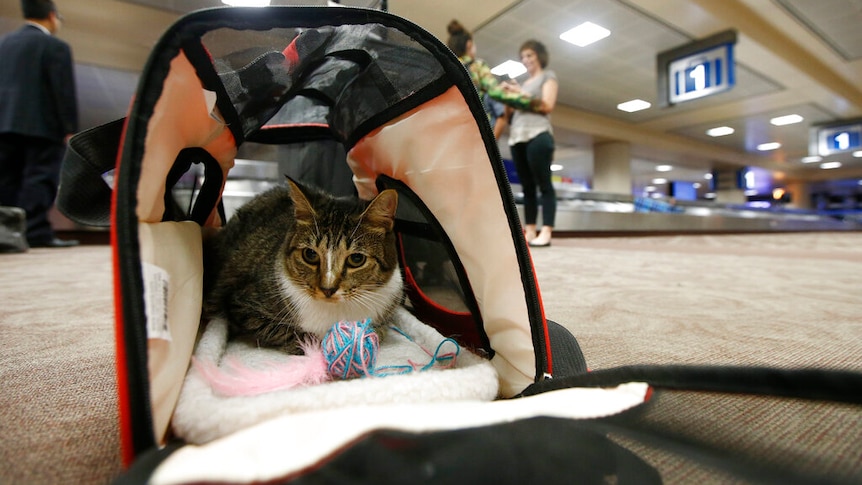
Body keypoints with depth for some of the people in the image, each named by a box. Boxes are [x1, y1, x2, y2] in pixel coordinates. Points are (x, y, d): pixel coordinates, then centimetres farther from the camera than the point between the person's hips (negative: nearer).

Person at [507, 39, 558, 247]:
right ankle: (529, 232, 1)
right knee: (527, 186, 1)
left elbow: (547, 105, -2)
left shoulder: (548, 76, 13)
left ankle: (546, 232, -14)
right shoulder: (524, 83, 28)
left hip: (538, 135, -6)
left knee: (544, 184, -9)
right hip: (517, 137, 6)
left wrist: (520, 96, -3)